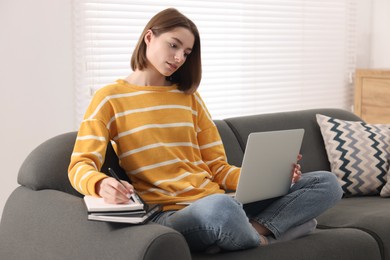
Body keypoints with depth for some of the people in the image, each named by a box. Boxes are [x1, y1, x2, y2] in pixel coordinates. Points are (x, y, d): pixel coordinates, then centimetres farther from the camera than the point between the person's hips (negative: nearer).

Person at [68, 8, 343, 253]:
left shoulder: (189, 96, 18)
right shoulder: (110, 98, 4)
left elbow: (217, 168, 15)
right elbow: (81, 166, -6)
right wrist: (102, 185, -31)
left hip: (220, 203, 5)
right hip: (169, 214, -5)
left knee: (327, 183, -5)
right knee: (220, 206, -42)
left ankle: (256, 231, -22)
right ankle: (261, 237, -10)